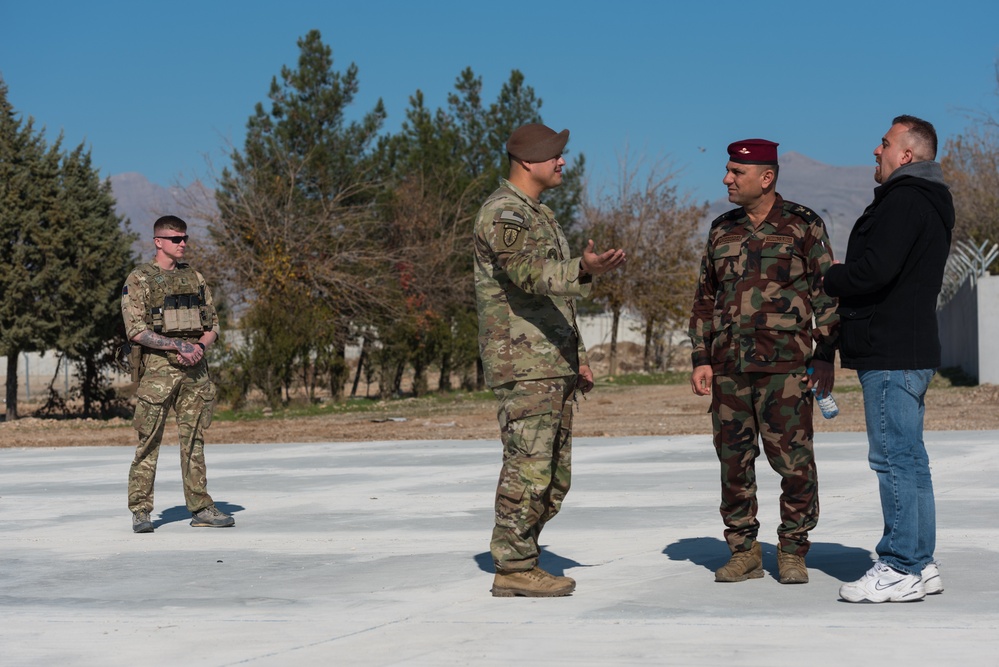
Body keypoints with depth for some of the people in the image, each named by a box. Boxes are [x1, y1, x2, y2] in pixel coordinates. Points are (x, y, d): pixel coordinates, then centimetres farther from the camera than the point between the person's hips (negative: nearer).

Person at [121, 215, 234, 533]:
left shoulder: (195, 278, 14)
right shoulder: (139, 280, -2)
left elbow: (212, 325, 14)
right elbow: (135, 330, -11)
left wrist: (200, 346, -8)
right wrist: (178, 345, -18)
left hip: (195, 367, 5)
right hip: (158, 366, -4)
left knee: (194, 439, 6)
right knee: (149, 440, -3)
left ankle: (201, 508, 9)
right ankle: (140, 510, 3)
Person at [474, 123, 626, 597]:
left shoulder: (538, 214, 20)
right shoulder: (503, 213, -11)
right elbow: (529, 274, -28)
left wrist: (576, 357, 21)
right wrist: (583, 270, -46)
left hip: (552, 365, 10)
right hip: (523, 366, -10)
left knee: (553, 477, 10)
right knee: (528, 468, -9)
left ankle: (521, 561, 17)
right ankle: (513, 569, -4)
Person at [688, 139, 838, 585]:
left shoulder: (803, 226, 1)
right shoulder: (722, 231, 14)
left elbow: (827, 295, 1)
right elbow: (705, 300, 18)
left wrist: (824, 358, -6)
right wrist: (700, 359, 9)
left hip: (785, 366, -4)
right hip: (729, 368, 5)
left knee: (792, 460, -5)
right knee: (734, 459, 6)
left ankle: (792, 552, 8)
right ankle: (743, 552, 15)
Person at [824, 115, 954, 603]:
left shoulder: (903, 202, -13)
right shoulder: (929, 206, 20)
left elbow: (873, 271, -23)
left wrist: (827, 279, -6)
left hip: (891, 354, -11)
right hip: (913, 348, 11)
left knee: (894, 457, -8)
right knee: (909, 458, 13)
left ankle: (900, 570, -6)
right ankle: (920, 564, 18)